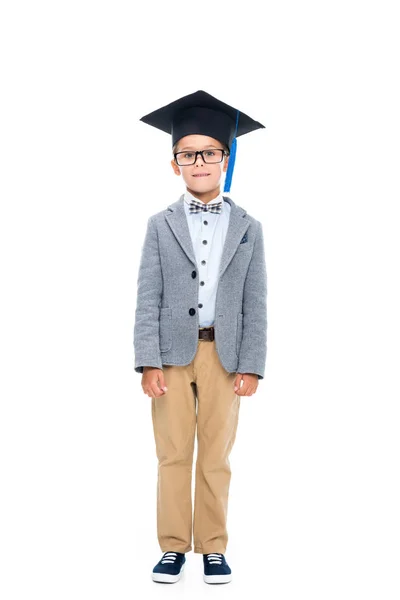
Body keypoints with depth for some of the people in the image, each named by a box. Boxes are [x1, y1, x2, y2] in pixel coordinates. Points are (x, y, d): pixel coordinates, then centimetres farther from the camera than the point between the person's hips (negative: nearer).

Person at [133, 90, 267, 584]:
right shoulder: (160, 225, 5)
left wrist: (251, 366, -4)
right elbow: (148, 298, -1)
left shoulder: (248, 227, 6)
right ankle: (174, 546, 21)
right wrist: (148, 362, -9)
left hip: (224, 354, 0)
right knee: (173, 455, 7)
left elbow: (255, 303, 2)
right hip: (172, 353, 0)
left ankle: (213, 548, 22)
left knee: (216, 457, 8)